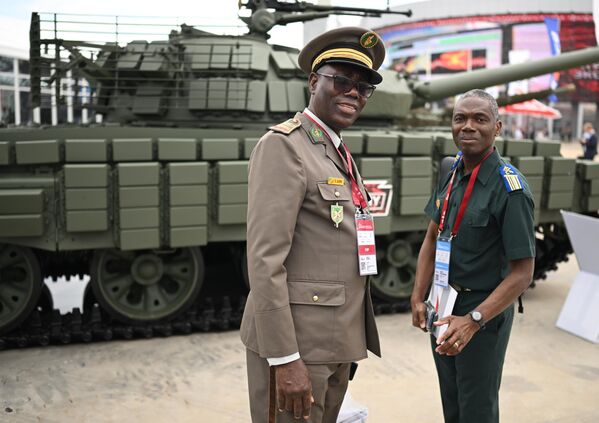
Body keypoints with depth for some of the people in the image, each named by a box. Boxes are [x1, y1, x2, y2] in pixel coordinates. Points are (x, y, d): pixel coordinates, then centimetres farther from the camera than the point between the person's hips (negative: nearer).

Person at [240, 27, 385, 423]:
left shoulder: (339, 154, 15)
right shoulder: (283, 145, -14)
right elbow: (264, 259, -20)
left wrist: (349, 341, 17)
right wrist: (284, 359, -22)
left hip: (336, 339, 9)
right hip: (295, 340, -9)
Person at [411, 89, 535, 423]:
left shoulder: (511, 188, -20)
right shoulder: (452, 172, 0)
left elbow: (522, 273, -19)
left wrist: (473, 320, -26)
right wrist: (418, 298, 4)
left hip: (484, 311, -6)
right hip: (443, 306, 6)